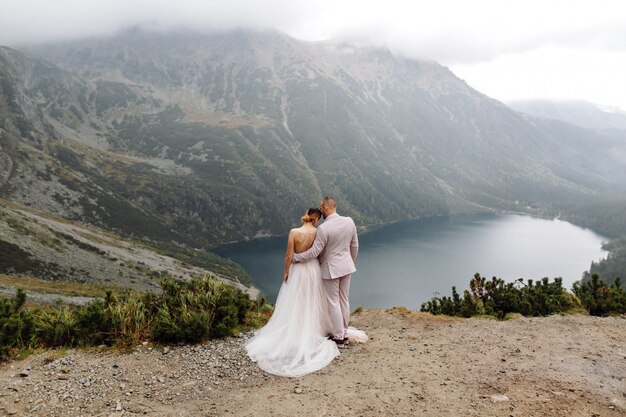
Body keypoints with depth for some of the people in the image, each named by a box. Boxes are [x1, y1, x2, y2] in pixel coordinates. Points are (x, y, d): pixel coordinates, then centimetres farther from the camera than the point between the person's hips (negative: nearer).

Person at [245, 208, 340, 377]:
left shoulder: (294, 232, -15)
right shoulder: (317, 232, -12)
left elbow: (289, 256, -13)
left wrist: (286, 272, 0)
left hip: (298, 271, -1)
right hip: (313, 270, 1)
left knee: (295, 304, 11)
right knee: (313, 302, 17)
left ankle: (294, 333, 20)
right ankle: (313, 330, 27)